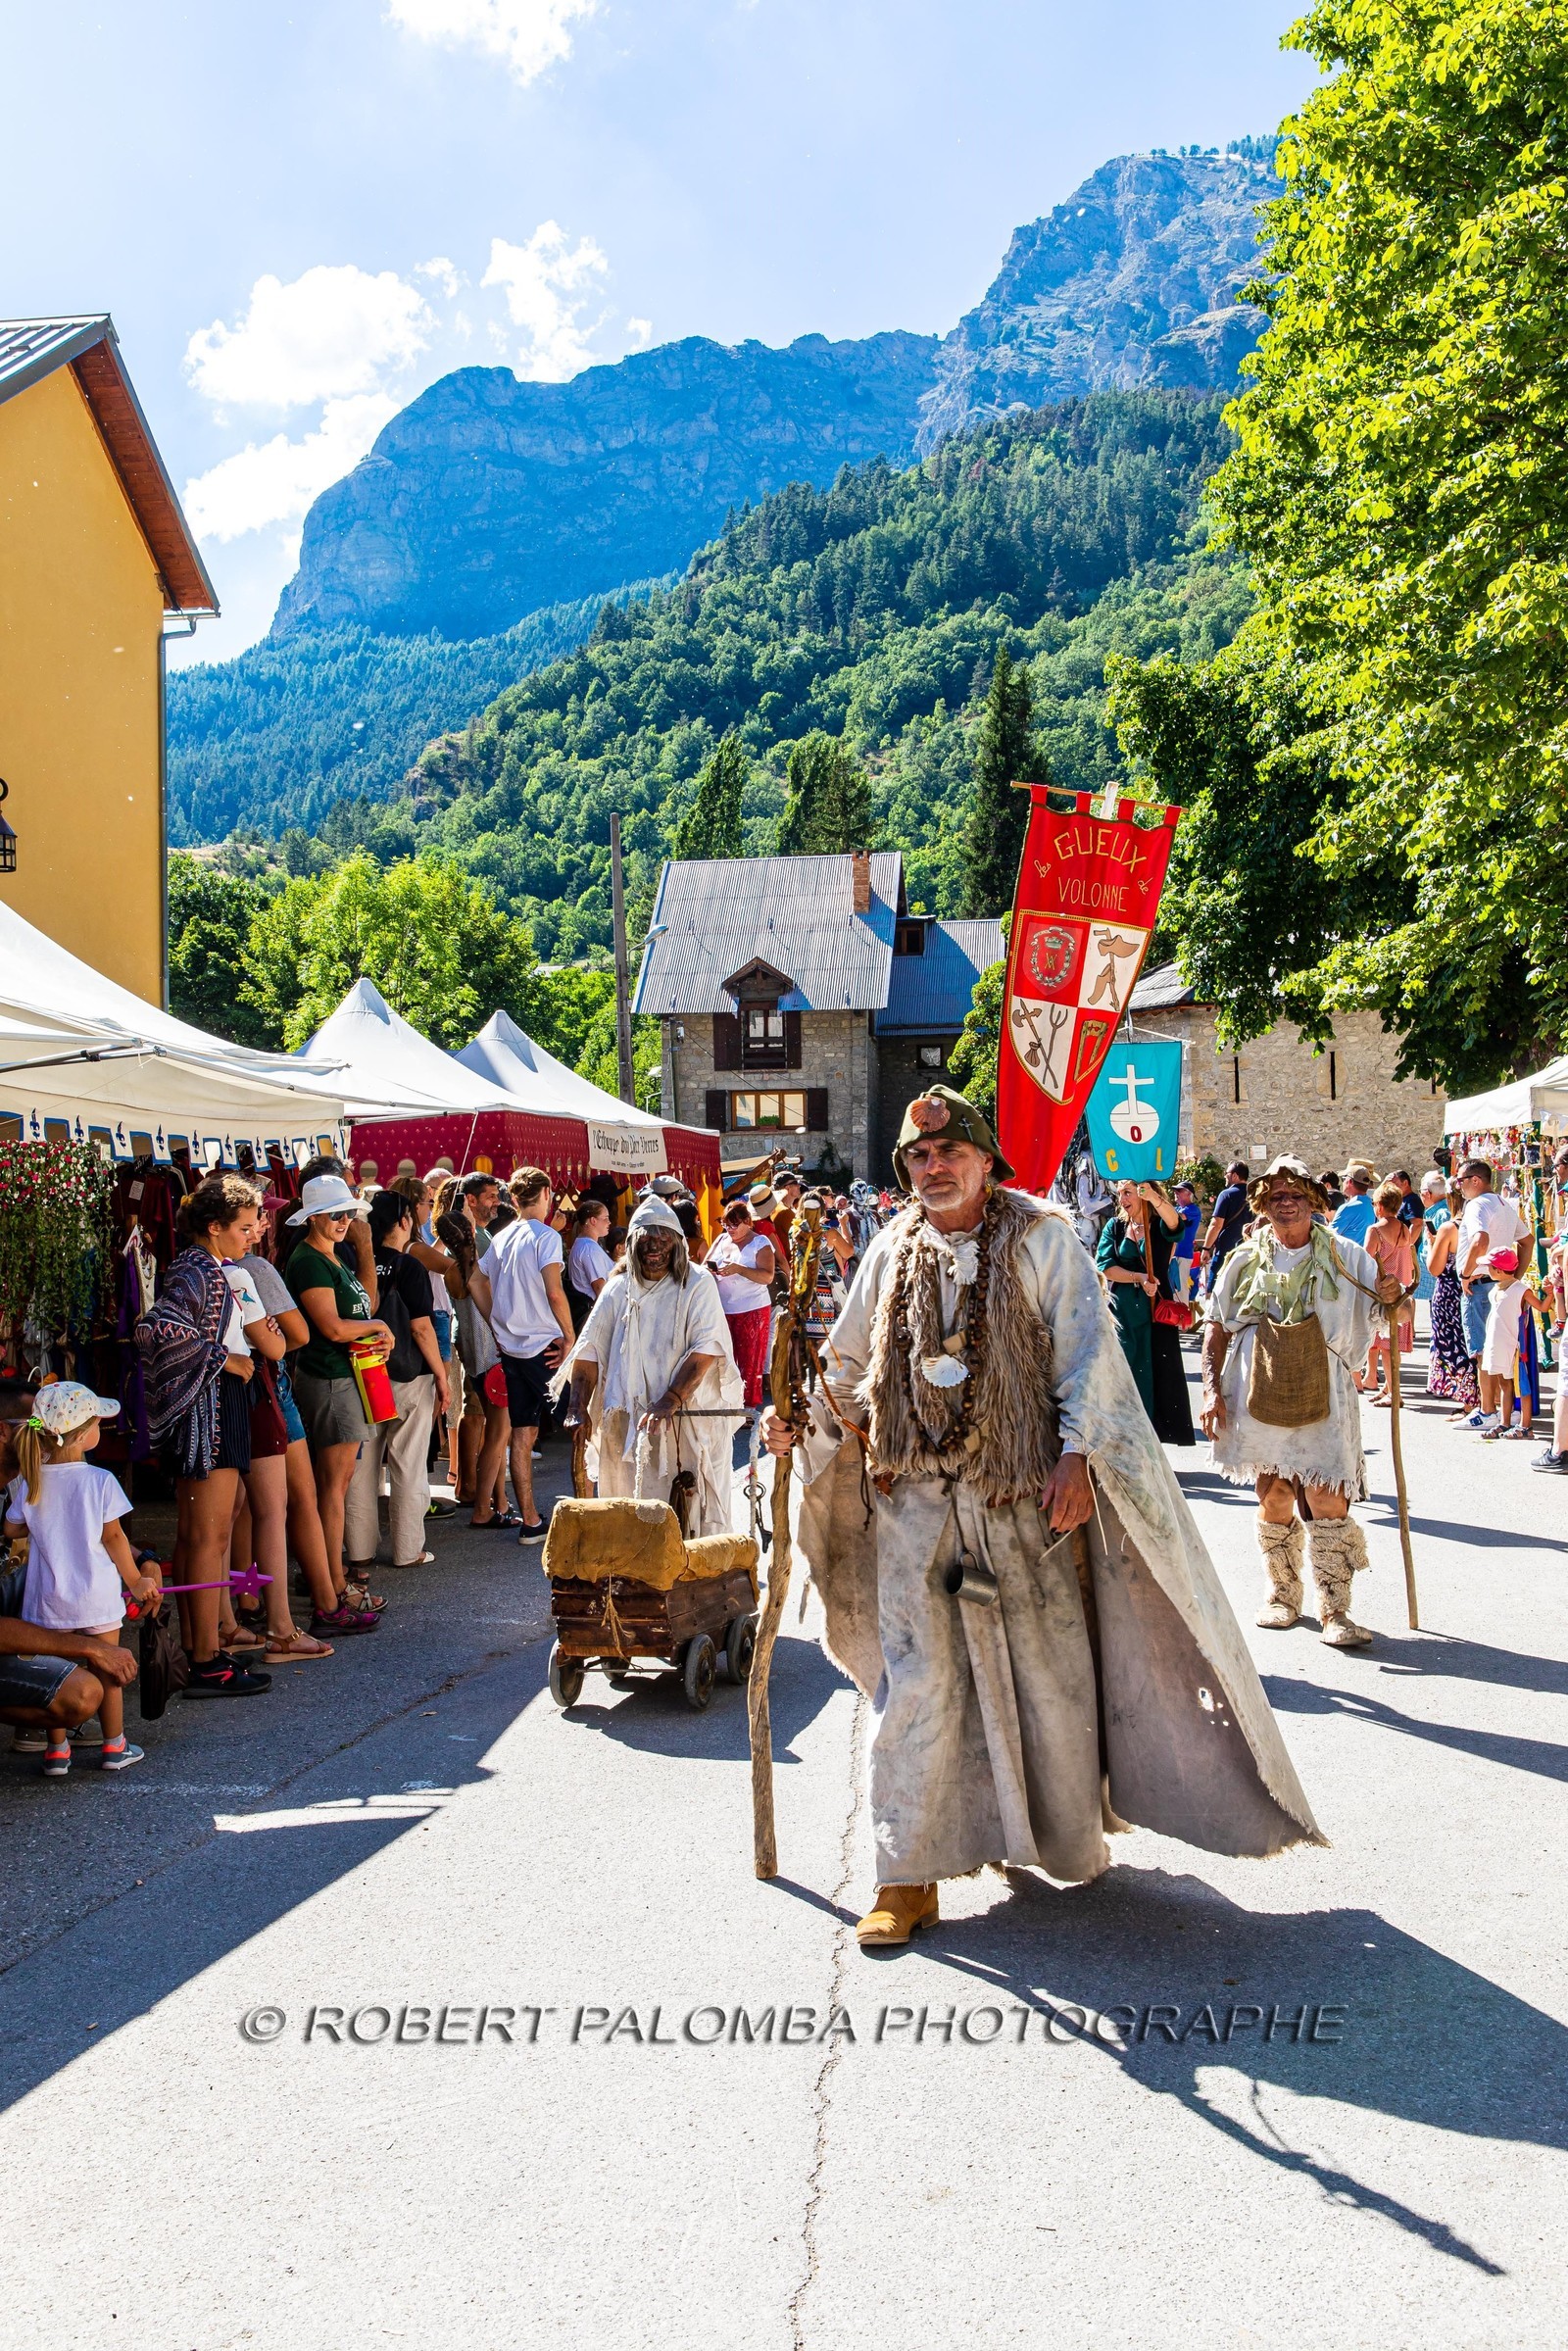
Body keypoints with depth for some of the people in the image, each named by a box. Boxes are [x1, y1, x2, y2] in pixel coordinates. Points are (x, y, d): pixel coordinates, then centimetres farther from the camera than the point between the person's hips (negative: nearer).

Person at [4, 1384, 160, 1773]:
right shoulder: (100, 1481, -13)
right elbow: (113, 1537, -7)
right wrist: (135, 1580, 5)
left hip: (47, 1599, 2)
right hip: (96, 1595, -2)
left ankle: (57, 1750, 17)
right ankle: (114, 1747, 20)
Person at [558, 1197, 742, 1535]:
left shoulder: (697, 1285, -1)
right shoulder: (618, 1291, 9)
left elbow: (705, 1348, -13)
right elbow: (590, 1349, 2)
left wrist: (670, 1402, -23)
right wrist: (578, 1408, -12)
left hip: (691, 1417, -2)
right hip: (632, 1424, 3)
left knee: (695, 1513, -1)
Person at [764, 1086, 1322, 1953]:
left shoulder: (1040, 1238, -3)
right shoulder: (891, 1253, 8)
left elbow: (1087, 1346, -8)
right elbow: (849, 1363, 17)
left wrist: (1076, 1452, -18)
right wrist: (802, 1423, 3)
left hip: (1023, 1491, -2)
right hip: (916, 1498, 2)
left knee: (1046, 1668, 7)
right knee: (916, 1679, -1)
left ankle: (1068, 1839, 28)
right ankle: (909, 1875, 5)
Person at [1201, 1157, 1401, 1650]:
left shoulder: (1343, 1257, 2)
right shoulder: (1246, 1261, 4)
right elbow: (1216, 1327, 7)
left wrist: (1391, 1297, -16)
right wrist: (1212, 1389, -1)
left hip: (1323, 1400, -1)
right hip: (1260, 1399, 1)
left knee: (1329, 1502, -7)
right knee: (1273, 1499, 9)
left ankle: (1334, 1610, 0)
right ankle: (1282, 1594, 26)